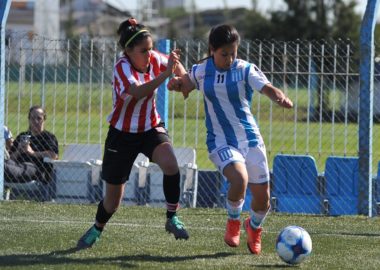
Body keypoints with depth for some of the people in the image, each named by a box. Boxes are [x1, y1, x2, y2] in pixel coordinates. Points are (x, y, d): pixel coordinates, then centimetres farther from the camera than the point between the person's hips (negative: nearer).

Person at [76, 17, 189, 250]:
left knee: (170, 163, -30)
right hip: (123, 134, -3)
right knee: (113, 198, 6)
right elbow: (138, 92, -44)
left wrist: (177, 65, -14)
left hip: (151, 128, 3)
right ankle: (96, 230, 37)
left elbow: (181, 74, 10)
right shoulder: (122, 67, -24)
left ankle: (172, 218, -13)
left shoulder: (154, 59, -10)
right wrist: (166, 74, -51)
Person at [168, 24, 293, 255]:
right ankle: (233, 221, 2)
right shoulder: (201, 71, 0)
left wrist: (281, 97, -45)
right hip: (221, 142, -1)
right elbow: (187, 84, 22)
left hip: (250, 139, 1)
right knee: (239, 180, -30)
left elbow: (268, 88, -24)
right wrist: (177, 82, -1)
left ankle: (254, 228, 39)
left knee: (262, 197, 3)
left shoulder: (246, 70, -8)